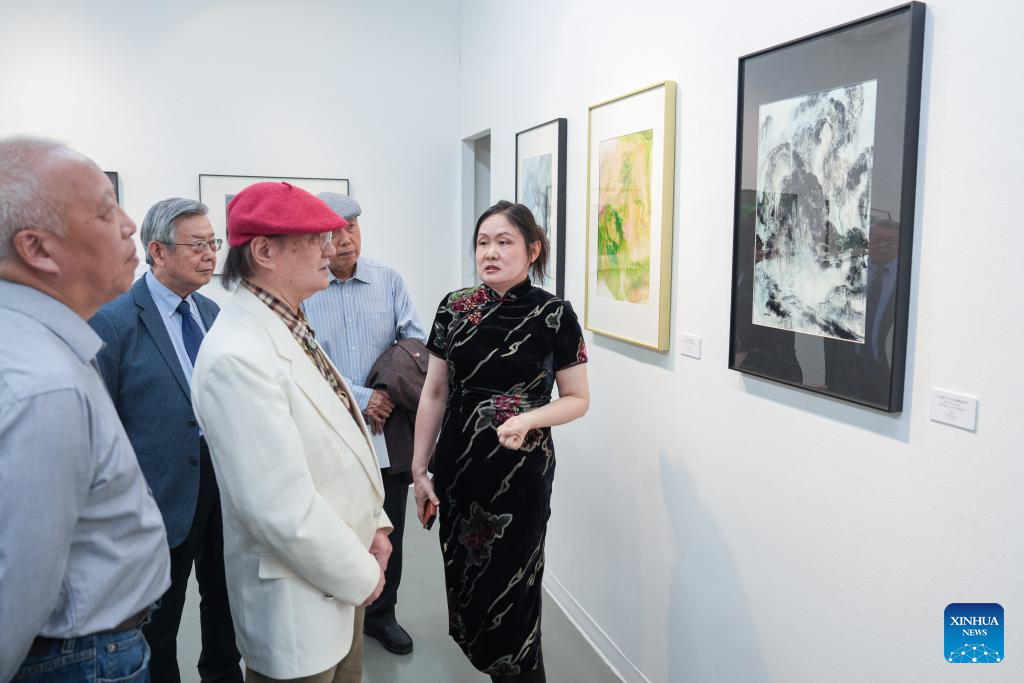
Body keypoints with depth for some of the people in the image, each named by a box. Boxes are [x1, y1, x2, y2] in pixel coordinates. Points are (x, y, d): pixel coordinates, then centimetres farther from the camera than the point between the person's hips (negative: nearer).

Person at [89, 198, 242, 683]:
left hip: (225, 478, 6)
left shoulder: (210, 312, 6)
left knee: (223, 595, 22)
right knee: (158, 621, 13)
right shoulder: (114, 323, -14)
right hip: (166, 494, -6)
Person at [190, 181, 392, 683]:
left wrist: (373, 526, 6)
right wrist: (361, 575, -14)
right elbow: (282, 509, -27)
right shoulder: (237, 356, -26)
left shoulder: (290, 327, 4)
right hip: (298, 600, -8)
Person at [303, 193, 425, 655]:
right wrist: (360, 398, -18)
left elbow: (416, 342, -1)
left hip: (389, 431, 3)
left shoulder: (389, 280, 2)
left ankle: (381, 614, 35)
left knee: (389, 531, 15)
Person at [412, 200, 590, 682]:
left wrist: (528, 420, -22)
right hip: (458, 465, 3)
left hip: (522, 470, -3)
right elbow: (434, 393, 4)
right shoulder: (454, 308, -1)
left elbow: (578, 399, -3)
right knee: (465, 579, 13)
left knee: (511, 586, 7)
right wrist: (420, 470, 4)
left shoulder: (554, 315, -9)